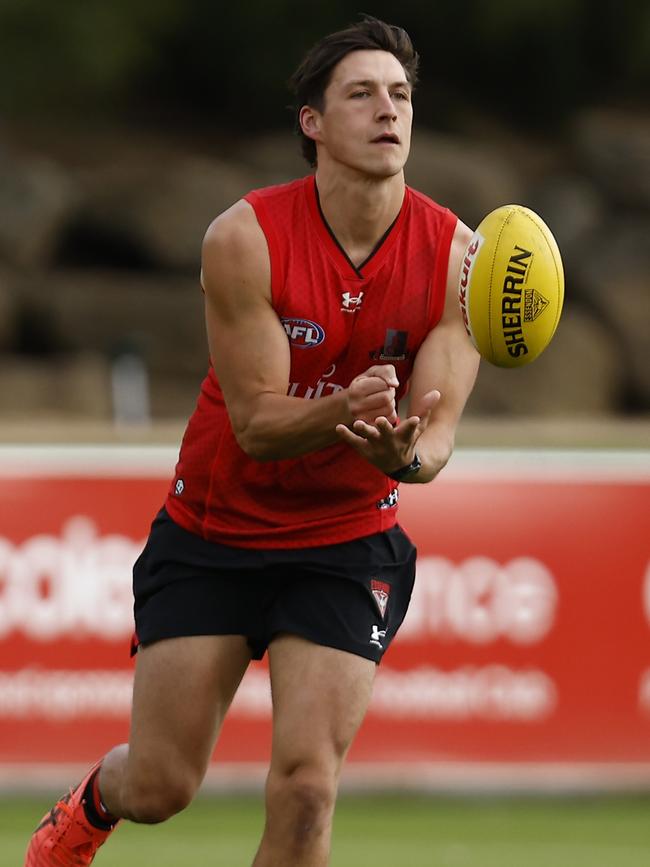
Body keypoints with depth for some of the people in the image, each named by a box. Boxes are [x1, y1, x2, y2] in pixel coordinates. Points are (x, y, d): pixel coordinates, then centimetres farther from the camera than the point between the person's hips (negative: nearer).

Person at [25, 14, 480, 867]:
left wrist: (404, 453, -40)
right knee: (157, 790, 3)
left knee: (305, 788, -15)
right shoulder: (245, 237, -18)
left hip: (347, 543, 1)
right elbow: (256, 421, -20)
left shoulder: (455, 253, -12)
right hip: (212, 535, -1)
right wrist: (343, 410, -41)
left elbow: (438, 427, -15)